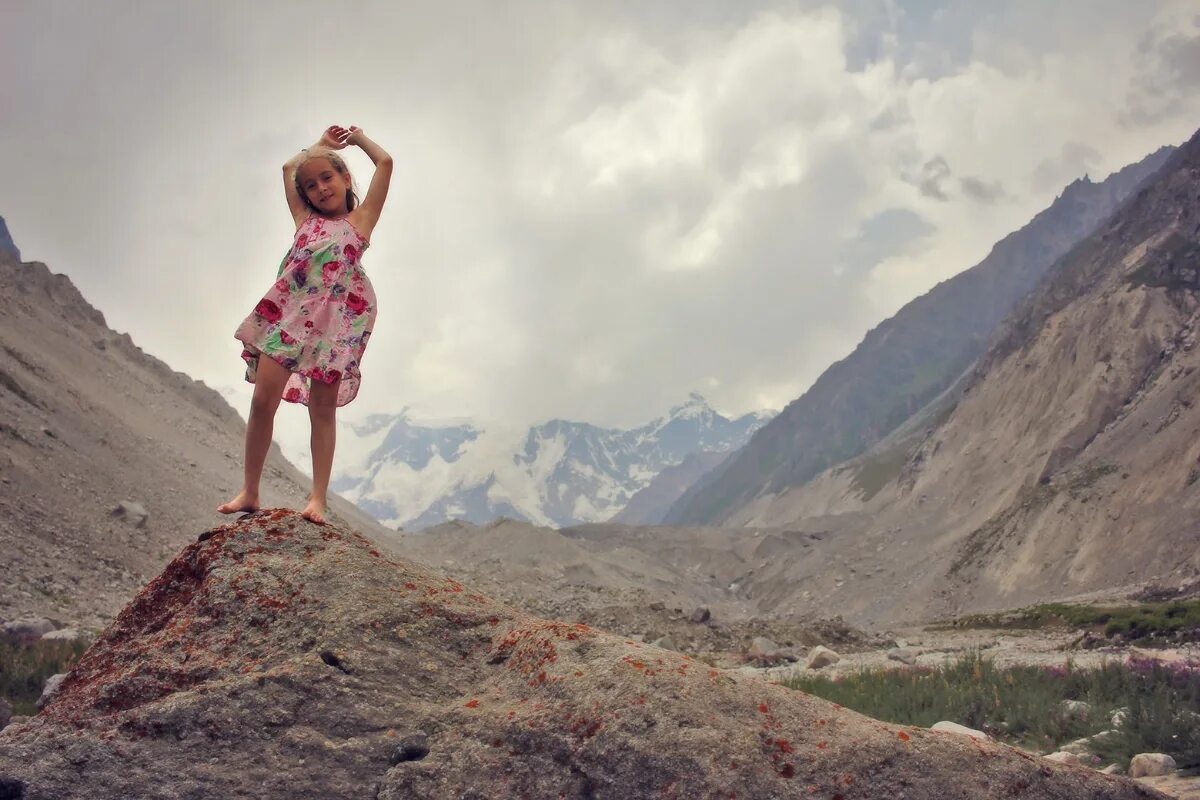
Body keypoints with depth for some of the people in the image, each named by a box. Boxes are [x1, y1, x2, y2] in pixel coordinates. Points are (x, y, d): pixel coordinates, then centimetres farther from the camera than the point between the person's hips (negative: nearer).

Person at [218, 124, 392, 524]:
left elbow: (385, 163, 9)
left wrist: (358, 137, 24)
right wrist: (322, 143, 40)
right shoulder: (306, 220, 22)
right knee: (263, 399, -6)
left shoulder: (360, 219, 13)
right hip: (290, 312, 3)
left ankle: (318, 499, -2)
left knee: (323, 408, -2)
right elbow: (289, 168, 33)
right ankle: (249, 492, 1)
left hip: (337, 318, -3)